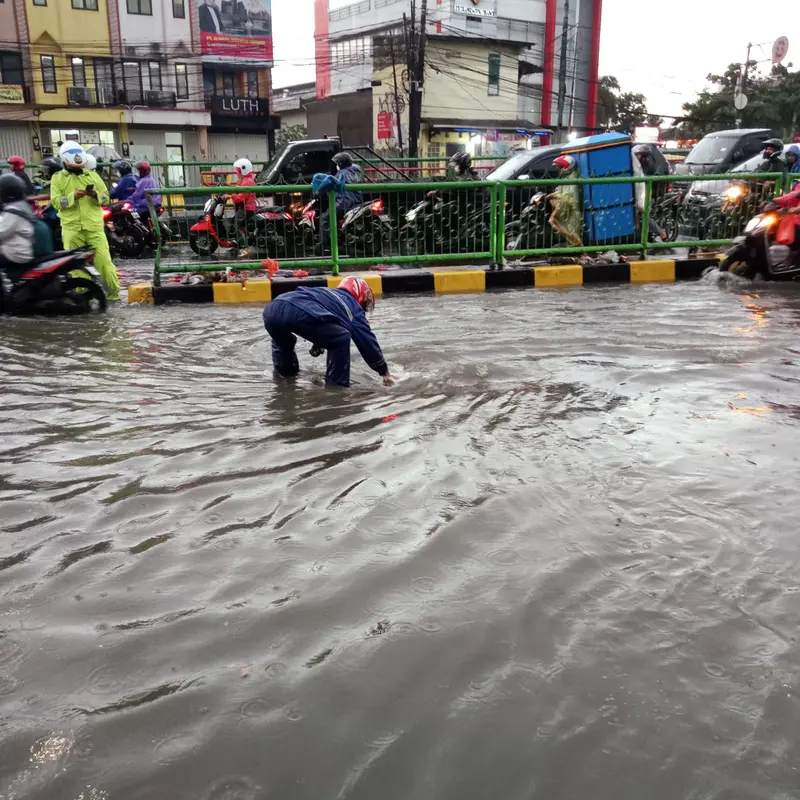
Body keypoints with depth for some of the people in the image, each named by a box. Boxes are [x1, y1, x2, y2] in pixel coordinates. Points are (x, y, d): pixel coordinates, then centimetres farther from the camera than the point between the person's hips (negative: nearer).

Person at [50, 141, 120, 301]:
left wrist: (95, 195, -12)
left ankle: (114, 293, 7)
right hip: (72, 228, 0)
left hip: (94, 227, 1)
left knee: (104, 260, -3)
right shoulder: (58, 178, 7)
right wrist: (73, 196, -18)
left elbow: (106, 198, 9)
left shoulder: (93, 175, 12)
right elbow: (56, 202, -3)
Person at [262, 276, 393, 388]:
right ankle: (336, 386, 10)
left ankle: (285, 374, 45)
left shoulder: (326, 293, 39)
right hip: (298, 313, -8)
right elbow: (368, 342, 23)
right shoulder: (353, 308, 21)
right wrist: (385, 372, 33)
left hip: (272, 309, 8)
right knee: (340, 339, 8)